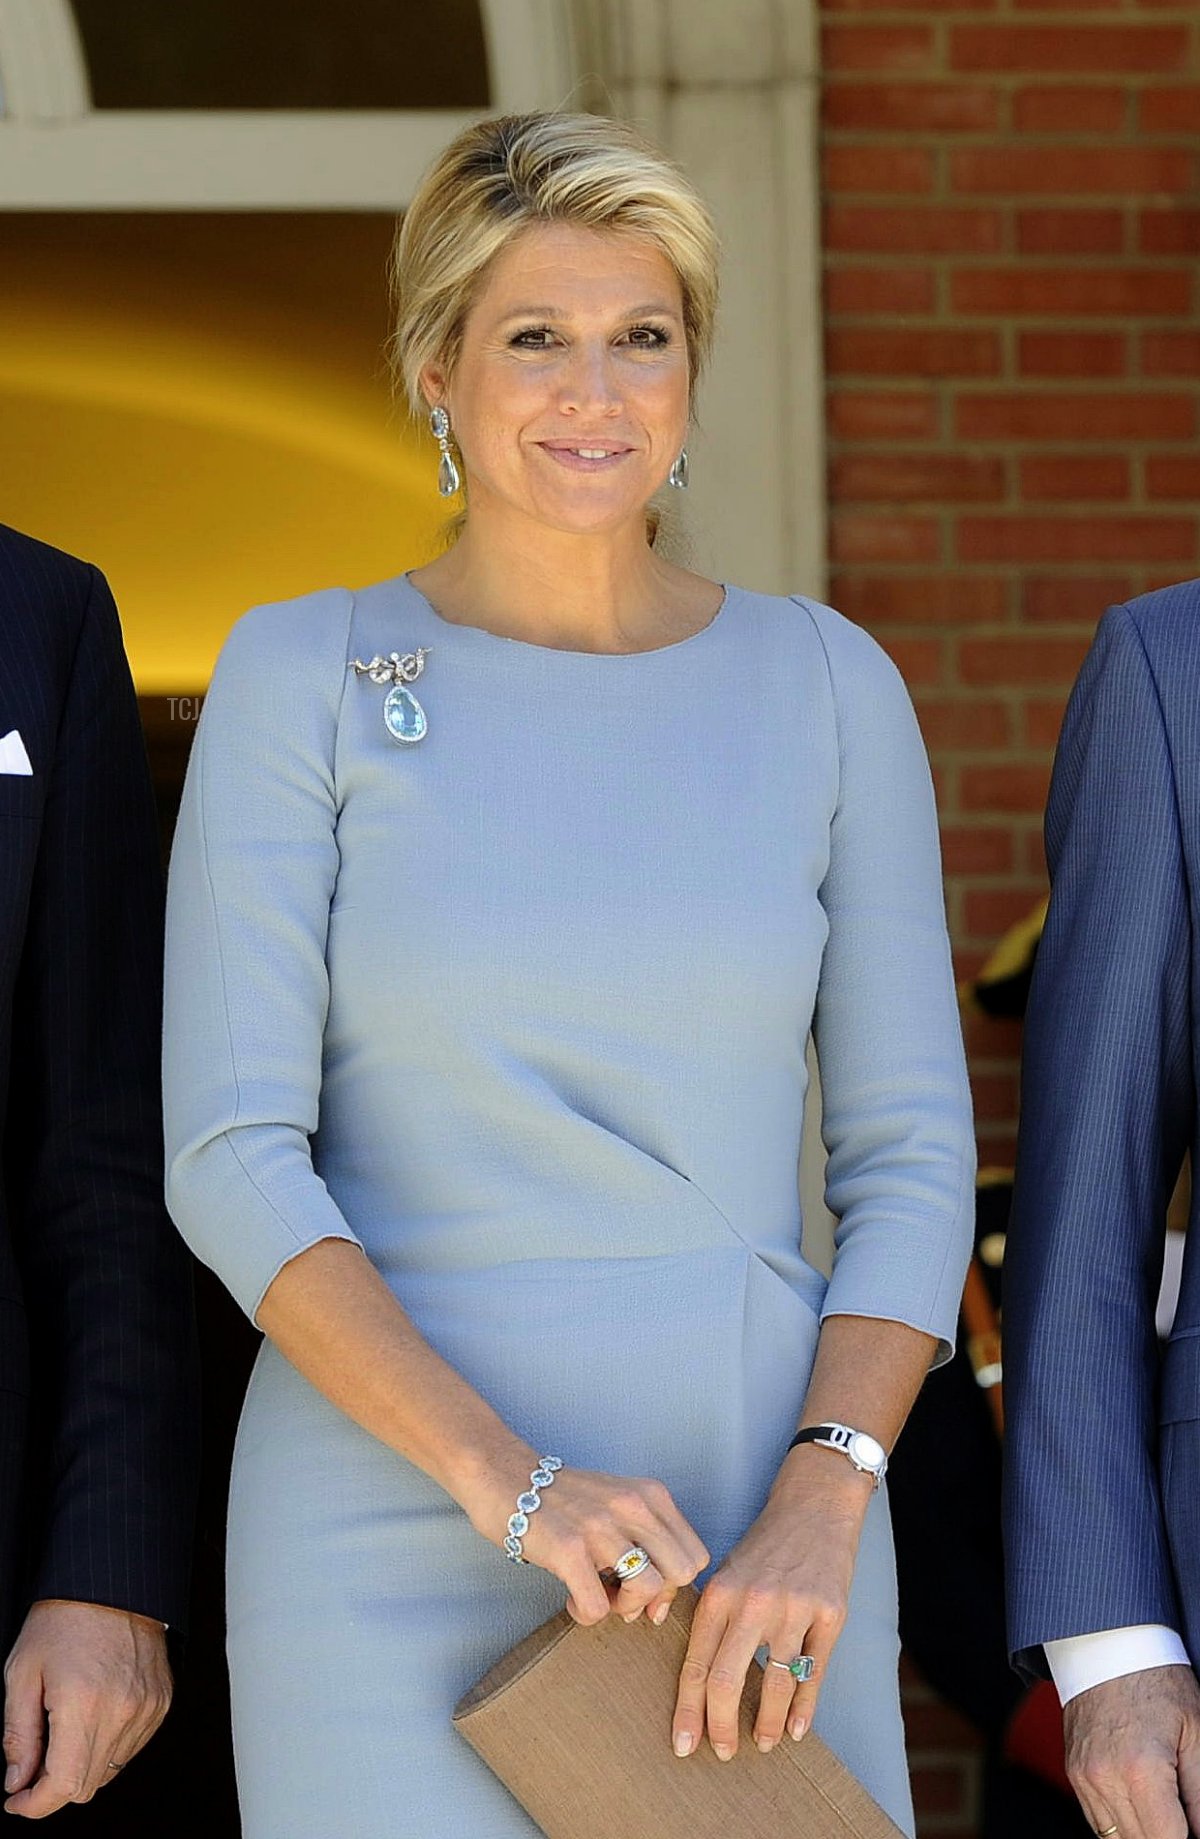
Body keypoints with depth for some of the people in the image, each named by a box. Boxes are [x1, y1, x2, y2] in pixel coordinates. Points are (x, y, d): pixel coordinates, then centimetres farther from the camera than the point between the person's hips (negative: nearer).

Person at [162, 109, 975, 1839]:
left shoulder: (827, 686, 5)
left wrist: (818, 1512, -12)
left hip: (747, 1529, 2)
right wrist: (505, 1479, -19)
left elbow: (911, 1160, 4)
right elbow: (231, 1154, -7)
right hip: (394, 1538, -2)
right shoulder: (301, 677, -1)